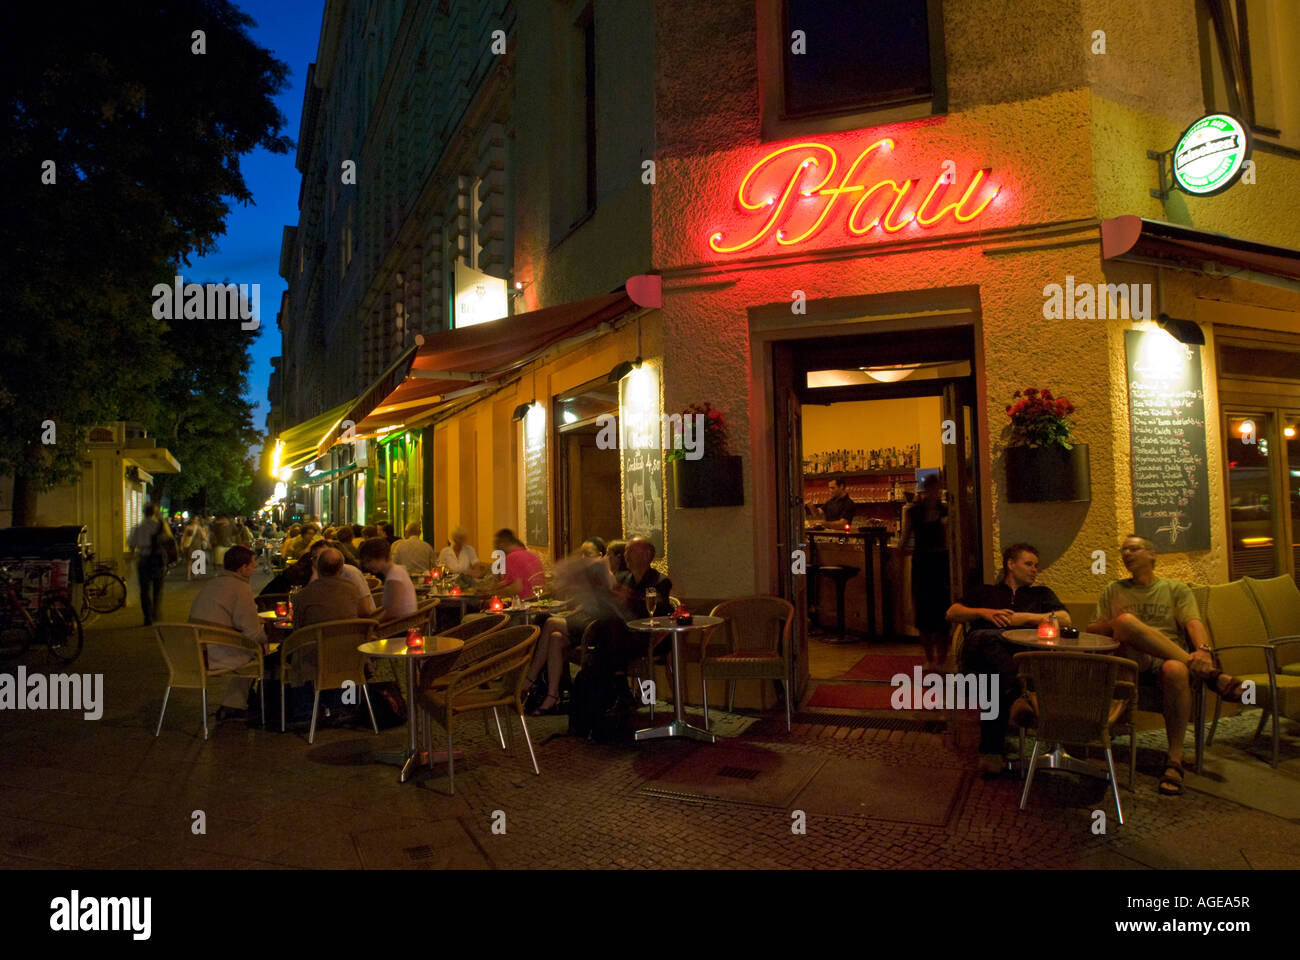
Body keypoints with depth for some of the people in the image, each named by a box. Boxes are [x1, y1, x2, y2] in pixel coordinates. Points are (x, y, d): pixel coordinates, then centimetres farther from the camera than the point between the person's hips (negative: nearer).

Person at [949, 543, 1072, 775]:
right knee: (987, 639, -44)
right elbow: (952, 613, 24)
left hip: (1024, 648, 1)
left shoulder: (1041, 593, 40)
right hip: (981, 648, 0)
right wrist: (984, 612, 6)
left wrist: (1026, 617, 7)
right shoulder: (985, 592, 38)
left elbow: (1065, 619, 20)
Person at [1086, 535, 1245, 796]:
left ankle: (1174, 759, -27)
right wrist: (1113, 625, -7)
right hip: (1130, 659, 0)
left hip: (1171, 657, 0)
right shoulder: (1113, 590, 23)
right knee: (1126, 621, -34)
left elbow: (1194, 623, 2)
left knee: (1176, 671, -39)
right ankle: (1209, 674, -30)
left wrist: (1203, 650, -20)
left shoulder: (1176, 589, 20)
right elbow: (1091, 630, 16)